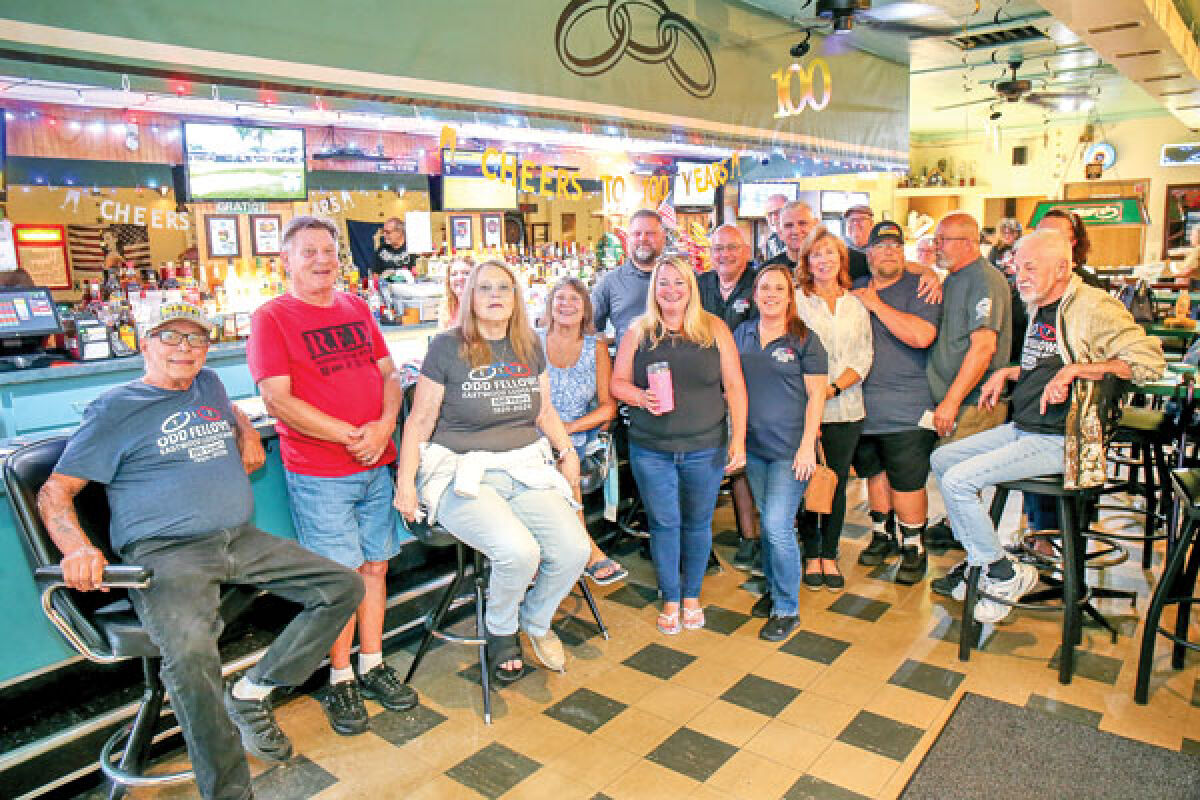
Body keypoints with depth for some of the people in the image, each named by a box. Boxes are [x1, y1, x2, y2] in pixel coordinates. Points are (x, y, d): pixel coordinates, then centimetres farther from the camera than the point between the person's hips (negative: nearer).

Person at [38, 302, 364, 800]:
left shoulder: (208, 386, 19)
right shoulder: (115, 409, 3)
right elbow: (55, 491, 3)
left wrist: (247, 433, 17)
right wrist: (78, 549, -17)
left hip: (240, 540, 7)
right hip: (166, 553, -6)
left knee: (344, 586, -4)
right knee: (189, 655, -34)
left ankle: (251, 692, 2)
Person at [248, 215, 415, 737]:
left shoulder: (356, 309, 13)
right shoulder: (271, 318, -4)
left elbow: (389, 375, 13)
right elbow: (278, 401, -13)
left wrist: (385, 425, -7)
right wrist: (350, 435, -16)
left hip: (375, 465, 5)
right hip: (318, 473, -5)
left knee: (374, 564, 11)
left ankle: (372, 665, 27)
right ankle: (340, 679, 19)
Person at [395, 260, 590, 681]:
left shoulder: (529, 346, 13)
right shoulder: (447, 346, -2)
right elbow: (420, 420, -2)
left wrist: (567, 451, 8)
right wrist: (406, 481, -9)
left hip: (526, 470, 5)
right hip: (463, 475, -5)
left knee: (574, 549, -17)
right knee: (519, 551, -29)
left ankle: (536, 621, 17)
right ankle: (501, 631, 6)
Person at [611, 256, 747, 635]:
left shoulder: (715, 329, 1)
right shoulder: (638, 332, 3)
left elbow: (734, 386, 1)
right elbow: (618, 382, 6)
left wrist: (738, 439, -4)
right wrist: (641, 397, -16)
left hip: (705, 448, 0)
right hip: (650, 450, 0)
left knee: (698, 524, 11)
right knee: (663, 523, 7)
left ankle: (692, 596, 31)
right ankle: (670, 600, 24)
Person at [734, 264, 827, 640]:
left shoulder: (804, 339, -4)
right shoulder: (742, 334, 8)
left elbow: (816, 394, -6)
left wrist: (807, 445, -13)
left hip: (790, 449, -5)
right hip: (753, 446, 5)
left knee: (778, 525, -8)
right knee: (767, 522, 15)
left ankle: (787, 609, 8)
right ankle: (773, 589, 33)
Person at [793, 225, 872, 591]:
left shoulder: (856, 304, 12)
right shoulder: (796, 301, 1)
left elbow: (863, 355, 6)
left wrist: (834, 388, -10)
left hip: (846, 409, 3)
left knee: (837, 484, 7)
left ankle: (829, 555, 20)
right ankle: (812, 556, 17)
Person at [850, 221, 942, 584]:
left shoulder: (918, 288, -5)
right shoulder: (856, 291, 12)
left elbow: (922, 336, -22)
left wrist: (877, 305, -15)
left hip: (906, 410, -5)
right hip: (863, 405, 5)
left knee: (907, 481, -1)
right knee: (875, 473, 17)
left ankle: (914, 546, 17)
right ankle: (881, 535, 34)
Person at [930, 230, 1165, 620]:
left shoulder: (1093, 306, -15)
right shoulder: (1039, 309, 14)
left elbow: (1151, 361, -24)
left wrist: (1074, 369, -28)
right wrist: (1006, 373, 10)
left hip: (1058, 441, -10)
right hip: (1022, 428, 10)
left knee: (958, 481, -19)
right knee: (942, 458, 10)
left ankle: (1005, 574, 1)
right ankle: (977, 559, 19)